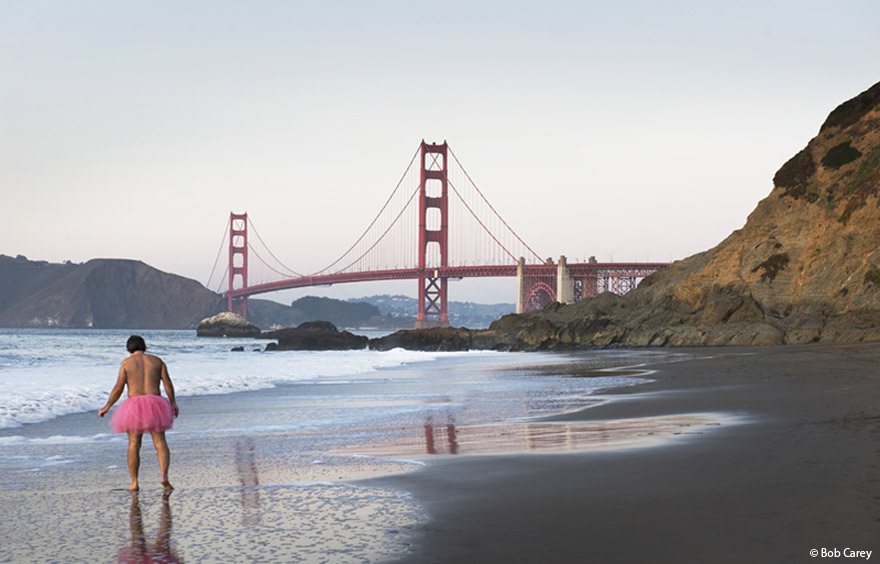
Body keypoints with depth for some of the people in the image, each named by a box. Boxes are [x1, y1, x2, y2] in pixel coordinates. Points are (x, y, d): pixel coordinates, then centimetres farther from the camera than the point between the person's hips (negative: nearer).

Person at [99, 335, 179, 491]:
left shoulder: (126, 363, 2)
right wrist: (173, 403, 14)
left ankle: (134, 483, 8)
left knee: (134, 445, 7)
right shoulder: (157, 361, 9)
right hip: (155, 404, 1)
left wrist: (106, 407, 7)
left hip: (134, 405, -1)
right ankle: (164, 476, -18)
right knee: (160, 442, 2)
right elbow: (168, 383, 3)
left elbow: (118, 388, -3)